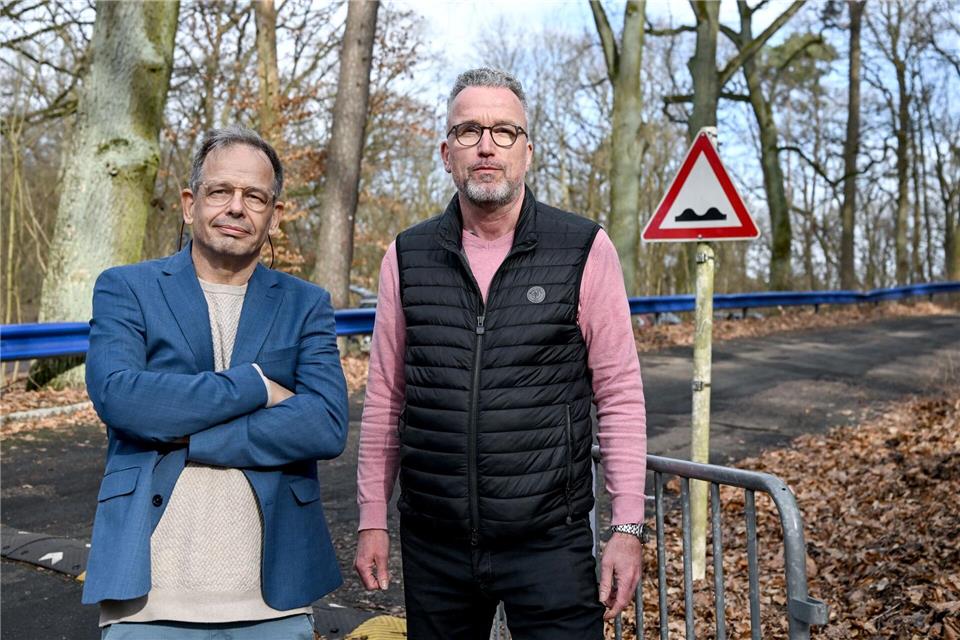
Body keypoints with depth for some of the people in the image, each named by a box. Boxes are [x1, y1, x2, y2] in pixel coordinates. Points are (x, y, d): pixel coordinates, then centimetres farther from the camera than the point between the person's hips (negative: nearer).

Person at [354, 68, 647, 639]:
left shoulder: (585, 251, -4)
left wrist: (628, 527, -7)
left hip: (550, 542, -2)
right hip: (433, 546, 3)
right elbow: (386, 398, 8)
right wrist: (372, 521, 8)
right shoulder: (407, 258, 4)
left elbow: (619, 396, -3)